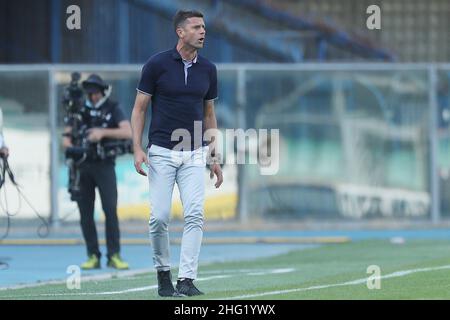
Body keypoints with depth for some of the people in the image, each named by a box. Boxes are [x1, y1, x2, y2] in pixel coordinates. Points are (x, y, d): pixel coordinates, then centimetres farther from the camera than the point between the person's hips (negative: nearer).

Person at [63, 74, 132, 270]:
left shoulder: (113, 110, 3)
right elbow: (67, 133, 9)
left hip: (104, 165, -3)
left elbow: (127, 132, -11)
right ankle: (93, 256, 7)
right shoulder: (81, 110, 11)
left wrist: (103, 132, -22)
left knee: (110, 209, -12)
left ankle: (114, 256, -11)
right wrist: (67, 142, -14)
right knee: (85, 213, 2)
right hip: (83, 166, 3)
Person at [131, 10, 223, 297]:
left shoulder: (208, 69, 5)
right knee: (159, 217, -5)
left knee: (195, 215, -11)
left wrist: (214, 157, 12)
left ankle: (186, 280, -11)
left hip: (194, 154, 3)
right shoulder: (157, 64, -6)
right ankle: (163, 273, 16)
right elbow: (139, 108, -1)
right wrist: (138, 149, -11)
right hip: (161, 152, -3)